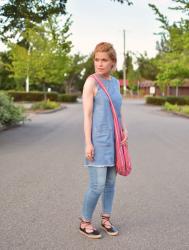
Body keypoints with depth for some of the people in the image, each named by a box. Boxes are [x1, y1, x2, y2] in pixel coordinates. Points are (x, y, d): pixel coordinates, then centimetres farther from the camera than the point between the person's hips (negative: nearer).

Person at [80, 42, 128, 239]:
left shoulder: (115, 82, 10)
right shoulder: (91, 82, -8)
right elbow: (87, 115, -11)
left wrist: (124, 130, 5)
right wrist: (88, 143, -15)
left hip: (113, 141, 6)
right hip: (98, 142, -6)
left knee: (110, 182, 12)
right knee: (97, 186, -4)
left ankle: (106, 219, 27)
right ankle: (85, 223, 14)